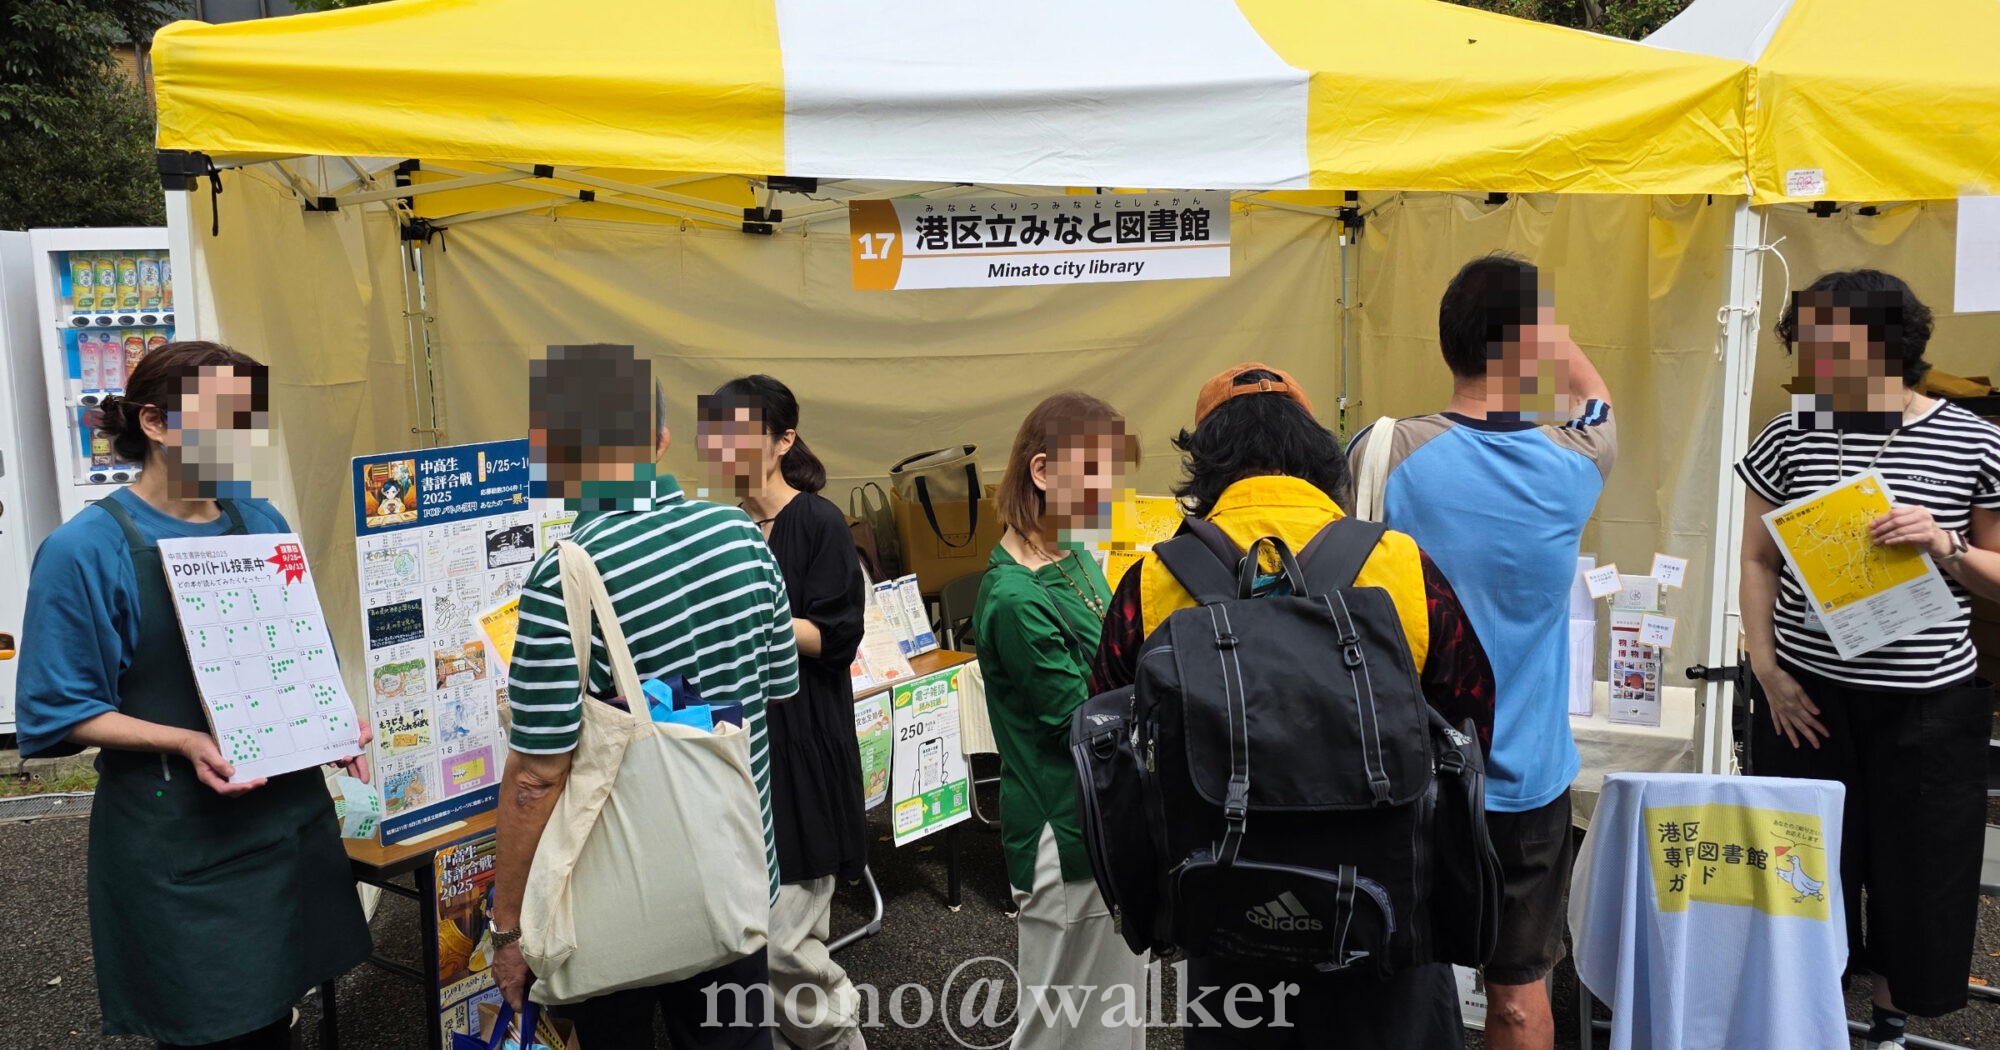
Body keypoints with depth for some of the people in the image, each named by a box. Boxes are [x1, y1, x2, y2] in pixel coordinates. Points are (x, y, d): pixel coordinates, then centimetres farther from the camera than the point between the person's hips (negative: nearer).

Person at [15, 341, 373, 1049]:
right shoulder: (85, 550, -13)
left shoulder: (260, 521, 3)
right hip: (177, 831, -4)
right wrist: (185, 741, -22)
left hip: (286, 804, 5)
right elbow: (64, 712, -9)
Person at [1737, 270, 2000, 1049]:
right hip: (1809, 694, 1)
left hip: (1928, 705, 0)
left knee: (1917, 867, 10)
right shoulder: (1787, 439, -2)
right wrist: (1766, 667, -4)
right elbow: (1758, 561, 5)